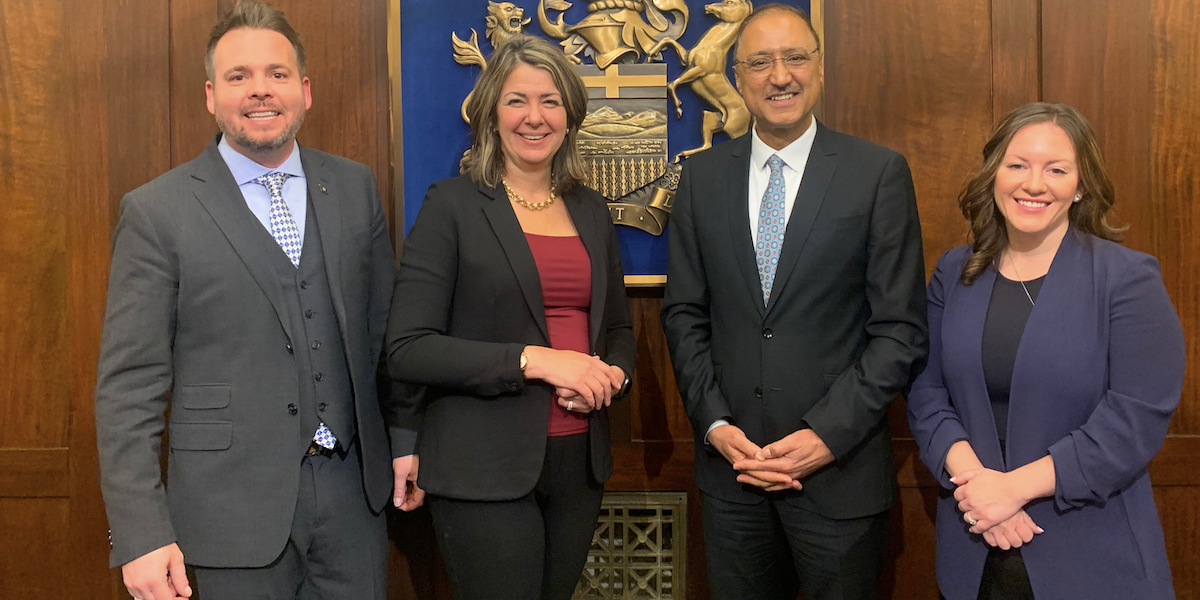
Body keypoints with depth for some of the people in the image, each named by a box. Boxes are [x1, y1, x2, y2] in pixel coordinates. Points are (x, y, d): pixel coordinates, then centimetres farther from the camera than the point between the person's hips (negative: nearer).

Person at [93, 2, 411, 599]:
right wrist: (140, 534, -12)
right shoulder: (157, 212, -6)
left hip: (353, 485, 4)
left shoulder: (355, 187, 6)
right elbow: (128, 386, -8)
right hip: (234, 505, -3)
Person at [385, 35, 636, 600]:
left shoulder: (590, 209, 10)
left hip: (578, 459, 5)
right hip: (485, 469, -5)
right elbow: (407, 350, -13)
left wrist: (610, 375, -3)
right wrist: (535, 360, -20)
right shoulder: (451, 204, -6)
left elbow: (618, 327, 20)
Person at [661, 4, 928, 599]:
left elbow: (900, 327, -6)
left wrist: (828, 435, -13)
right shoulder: (702, 176, 4)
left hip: (839, 469, -2)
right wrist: (715, 424, -5)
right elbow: (684, 313, 6)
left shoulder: (879, 173, -5)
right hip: (728, 463, 3)